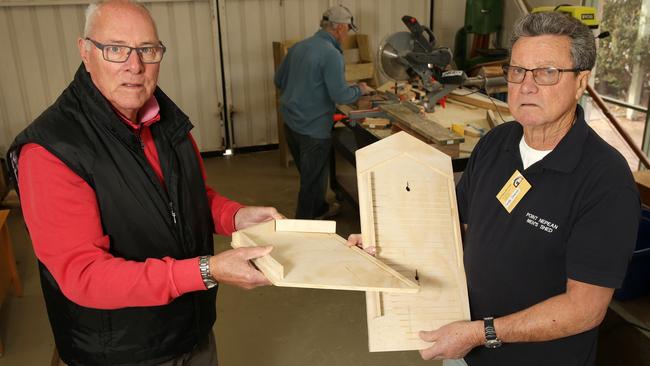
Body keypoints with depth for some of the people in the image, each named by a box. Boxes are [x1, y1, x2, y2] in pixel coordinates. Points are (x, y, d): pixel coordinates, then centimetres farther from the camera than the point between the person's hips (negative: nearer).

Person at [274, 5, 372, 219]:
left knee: (308, 174, 25)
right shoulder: (331, 54, -19)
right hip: (314, 129, -8)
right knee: (313, 180, 9)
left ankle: (320, 209, 45)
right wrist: (360, 90, -2)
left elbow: (279, 81, 15)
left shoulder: (298, 47, 6)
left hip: (290, 123, 8)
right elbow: (341, 96, -21)